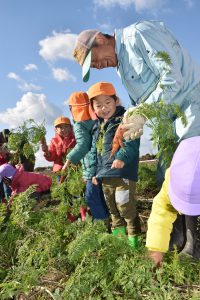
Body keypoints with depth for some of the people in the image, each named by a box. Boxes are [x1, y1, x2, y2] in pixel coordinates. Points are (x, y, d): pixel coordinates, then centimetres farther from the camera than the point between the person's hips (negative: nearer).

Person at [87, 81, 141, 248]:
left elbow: (132, 141, -19)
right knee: (112, 206, 17)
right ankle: (118, 232, 34)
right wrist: (95, 172, 18)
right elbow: (94, 152, 20)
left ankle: (133, 235, 15)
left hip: (123, 172, -7)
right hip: (105, 174, 8)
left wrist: (122, 157, -33)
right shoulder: (97, 128, 15)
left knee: (125, 205, -5)